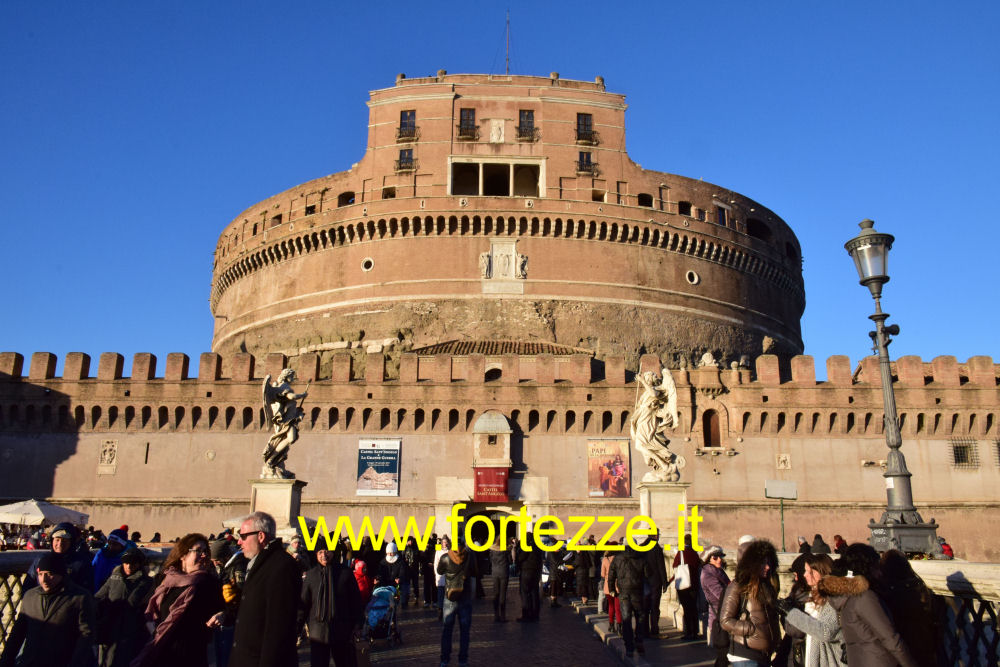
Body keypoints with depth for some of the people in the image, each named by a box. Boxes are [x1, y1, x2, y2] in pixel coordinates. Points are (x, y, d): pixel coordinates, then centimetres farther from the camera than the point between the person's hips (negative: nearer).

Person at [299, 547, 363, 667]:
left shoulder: (345, 573, 0)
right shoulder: (311, 575, 3)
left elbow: (356, 602, 3)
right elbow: (304, 603, 7)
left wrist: (357, 627, -1)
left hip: (342, 631, 0)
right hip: (318, 632, 0)